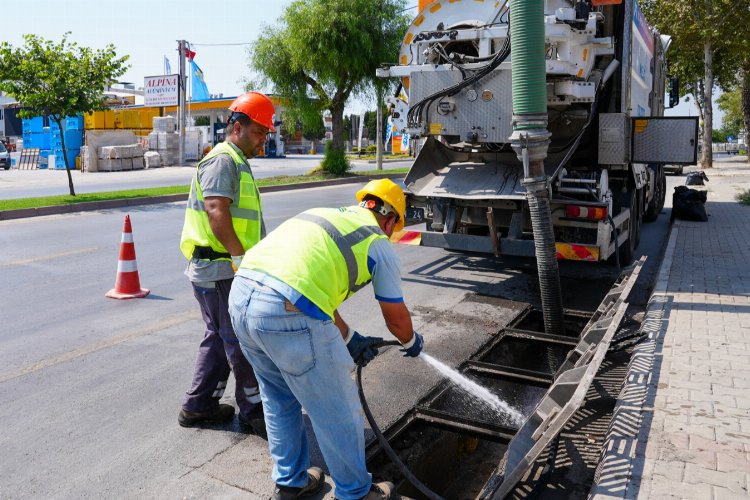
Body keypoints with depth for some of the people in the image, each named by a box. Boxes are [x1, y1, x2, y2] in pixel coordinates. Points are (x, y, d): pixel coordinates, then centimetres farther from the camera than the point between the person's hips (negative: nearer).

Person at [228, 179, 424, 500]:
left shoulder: (326, 216, 28)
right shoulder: (379, 244, 10)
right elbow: (396, 317, 19)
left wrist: (350, 340, 38)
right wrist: (411, 342, 42)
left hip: (241, 296, 8)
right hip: (289, 315, -8)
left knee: (280, 401, 28)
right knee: (339, 413, 14)